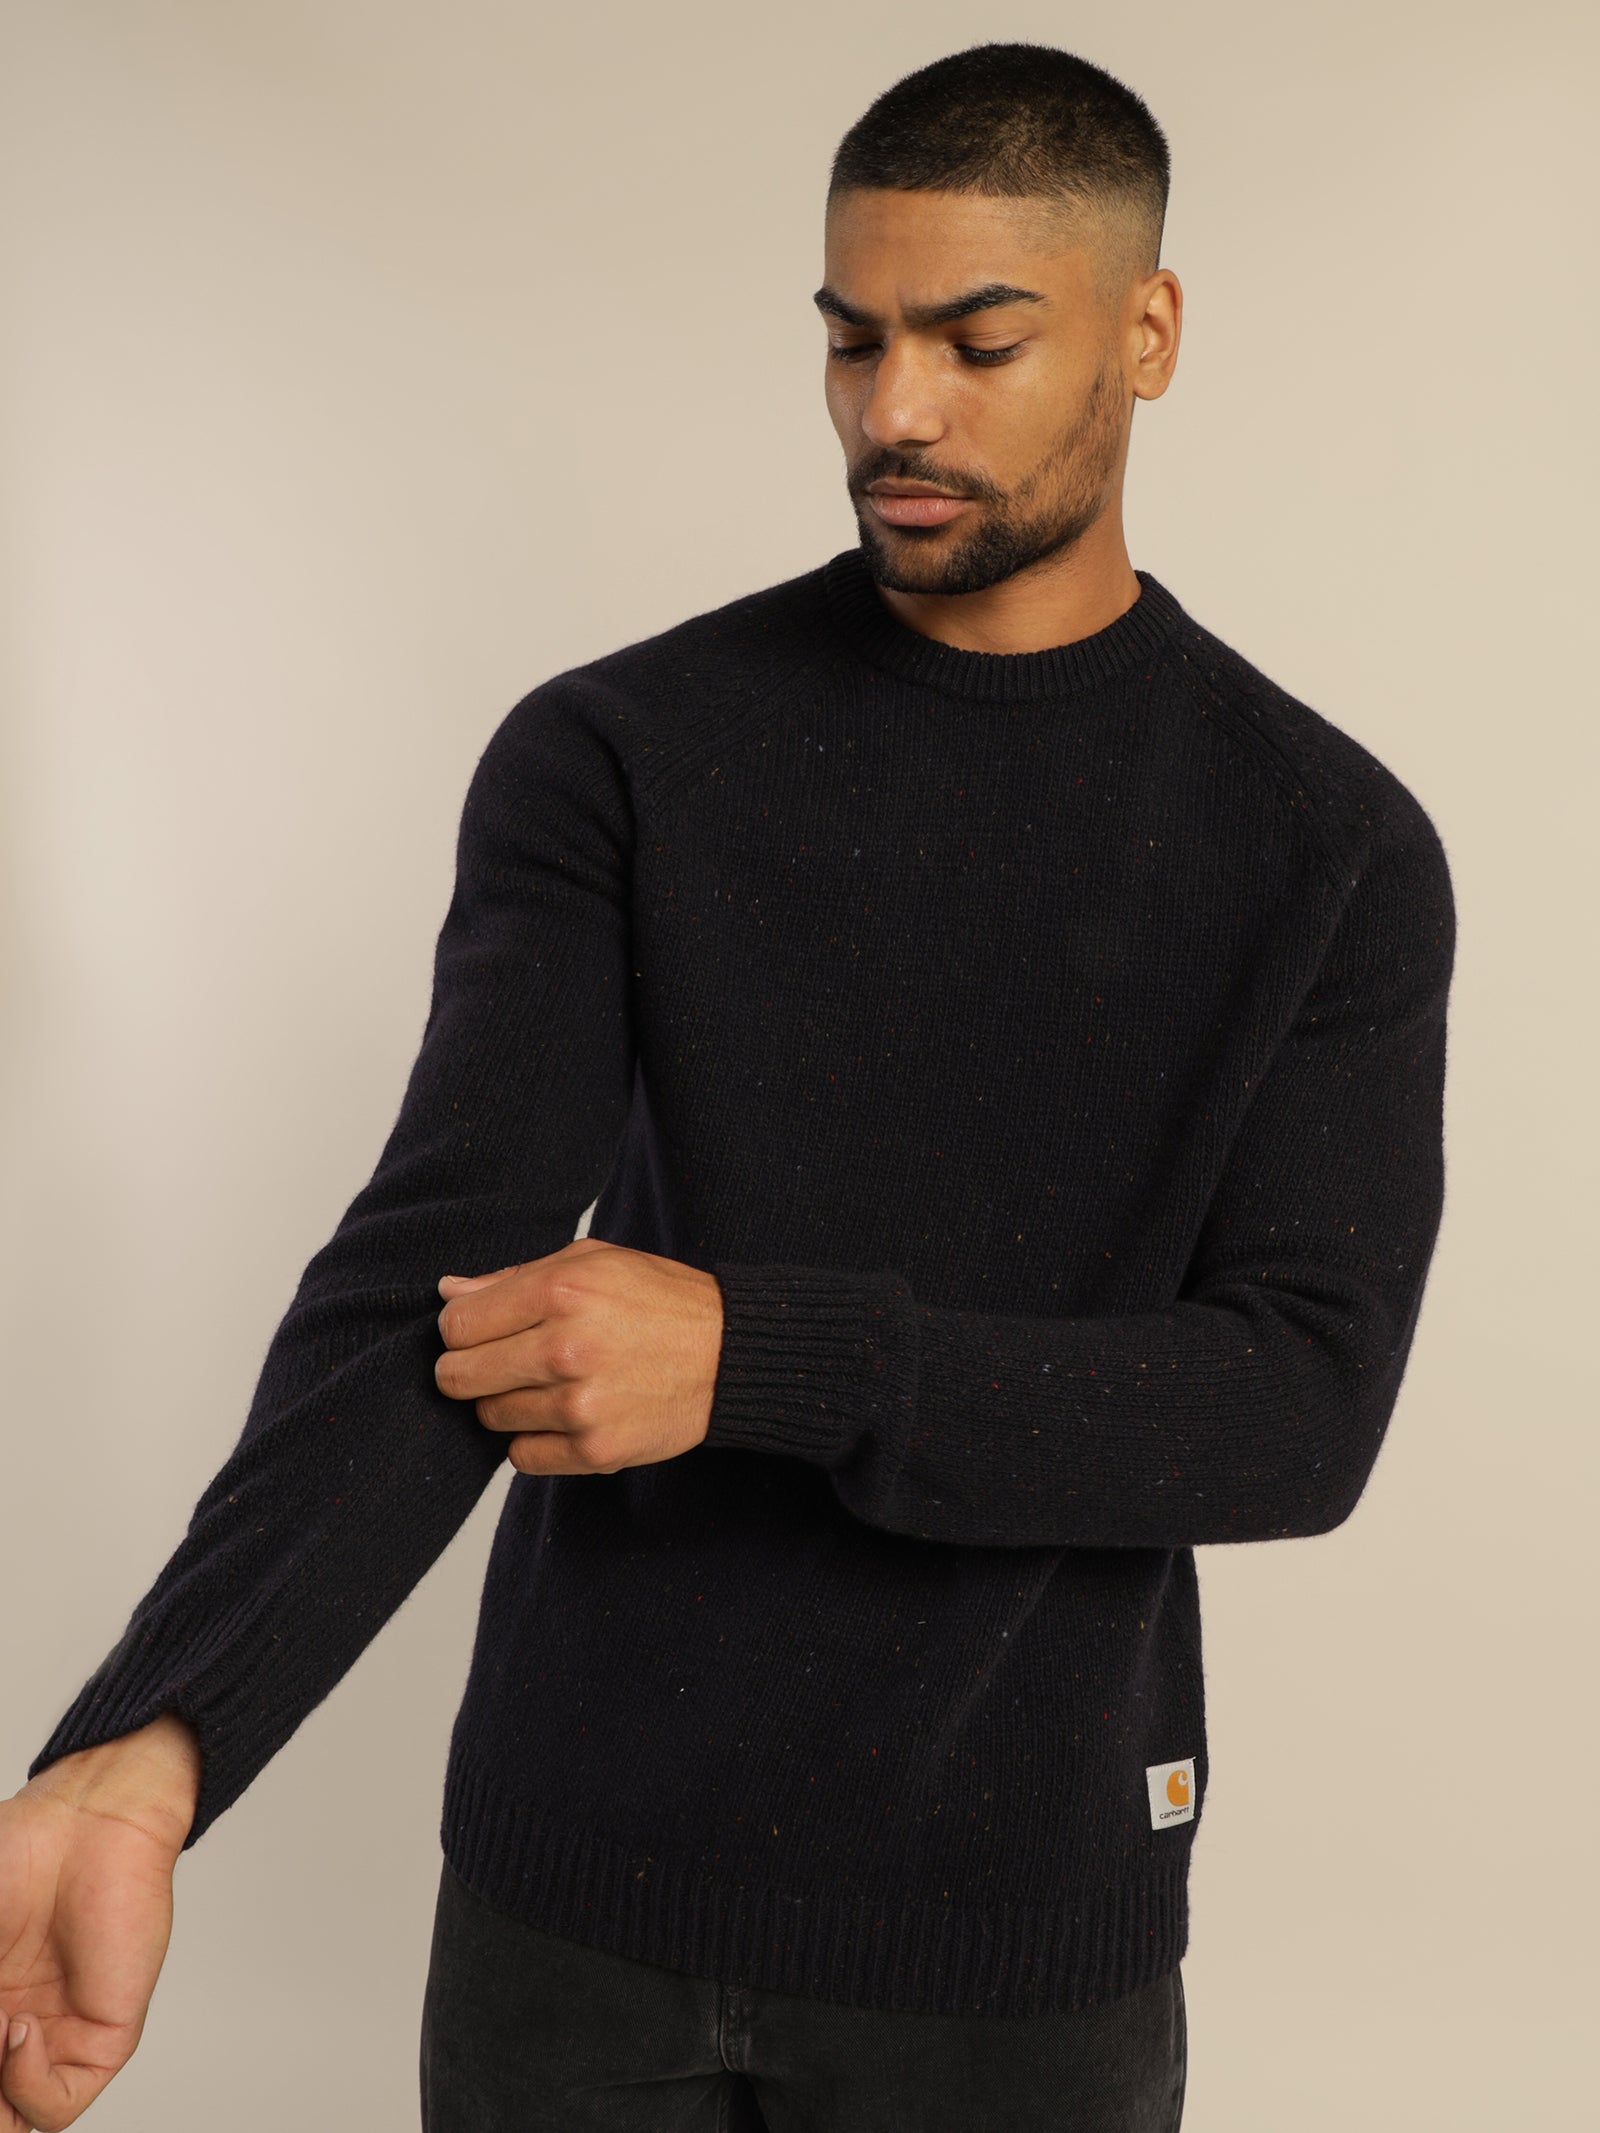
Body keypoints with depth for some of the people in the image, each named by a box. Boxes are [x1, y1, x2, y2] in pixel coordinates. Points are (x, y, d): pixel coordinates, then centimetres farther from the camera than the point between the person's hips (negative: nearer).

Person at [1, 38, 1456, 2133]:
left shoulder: (1329, 846, -4)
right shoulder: (614, 757, -5)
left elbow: (1309, 1414, -12)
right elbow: (431, 1278, -15)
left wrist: (756, 1354, -23)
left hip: (1020, 1916, 0)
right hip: (572, 1882, 1)